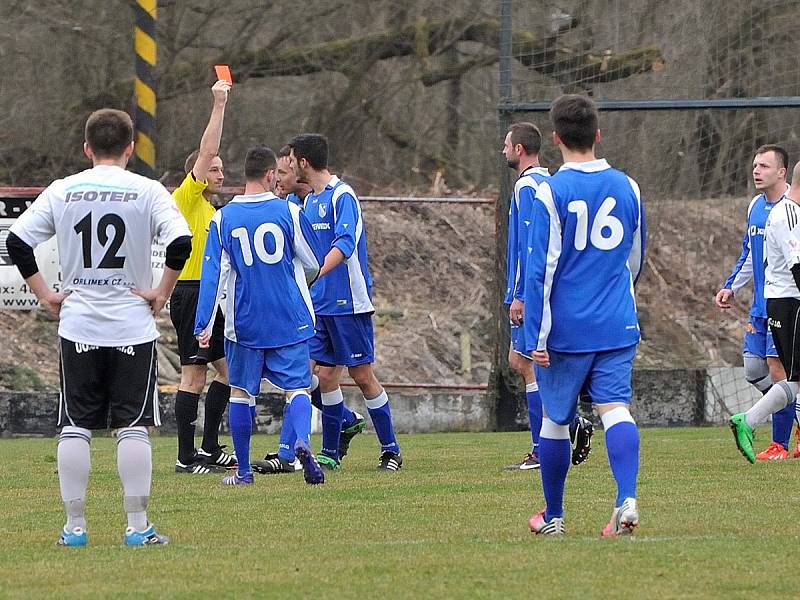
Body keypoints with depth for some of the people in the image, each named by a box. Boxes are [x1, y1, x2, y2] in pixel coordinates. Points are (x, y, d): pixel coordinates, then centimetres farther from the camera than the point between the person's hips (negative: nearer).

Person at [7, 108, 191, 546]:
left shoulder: (62, 191, 3)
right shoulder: (147, 191, -3)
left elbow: (17, 240, 0)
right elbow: (180, 242, -15)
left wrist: (44, 294, 5)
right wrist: (162, 292, -5)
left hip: (77, 327, 2)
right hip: (133, 327, -1)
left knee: (75, 428, 6)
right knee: (133, 427, 1)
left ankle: (74, 525, 6)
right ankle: (138, 525, -2)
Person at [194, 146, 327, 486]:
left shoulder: (223, 218, -1)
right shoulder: (289, 212, -4)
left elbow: (213, 274, -5)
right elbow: (315, 263, 5)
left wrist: (204, 325, -5)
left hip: (244, 324, 1)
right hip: (291, 322, -1)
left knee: (241, 392, 13)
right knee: (297, 387, 0)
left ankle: (243, 471, 16)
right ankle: (302, 440, -29)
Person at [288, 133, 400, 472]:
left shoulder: (342, 196, -12)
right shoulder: (310, 200, 15)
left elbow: (345, 244, -26)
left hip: (349, 303, -8)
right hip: (319, 304, 8)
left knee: (362, 376, -3)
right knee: (323, 376, 3)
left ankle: (391, 450, 6)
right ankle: (331, 451, 14)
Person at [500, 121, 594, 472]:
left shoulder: (527, 187, -14)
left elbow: (529, 245, -20)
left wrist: (519, 295, -20)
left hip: (531, 293, -10)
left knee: (529, 367, -5)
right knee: (518, 362, 14)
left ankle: (542, 453, -3)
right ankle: (575, 425, 10)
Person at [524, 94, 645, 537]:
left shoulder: (551, 192, -9)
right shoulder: (627, 187, 6)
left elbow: (541, 268, -12)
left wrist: (538, 334, -9)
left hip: (566, 329, -3)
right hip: (618, 326, 3)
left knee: (555, 418, 10)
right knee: (615, 408, -5)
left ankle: (553, 516, 22)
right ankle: (627, 499, -27)